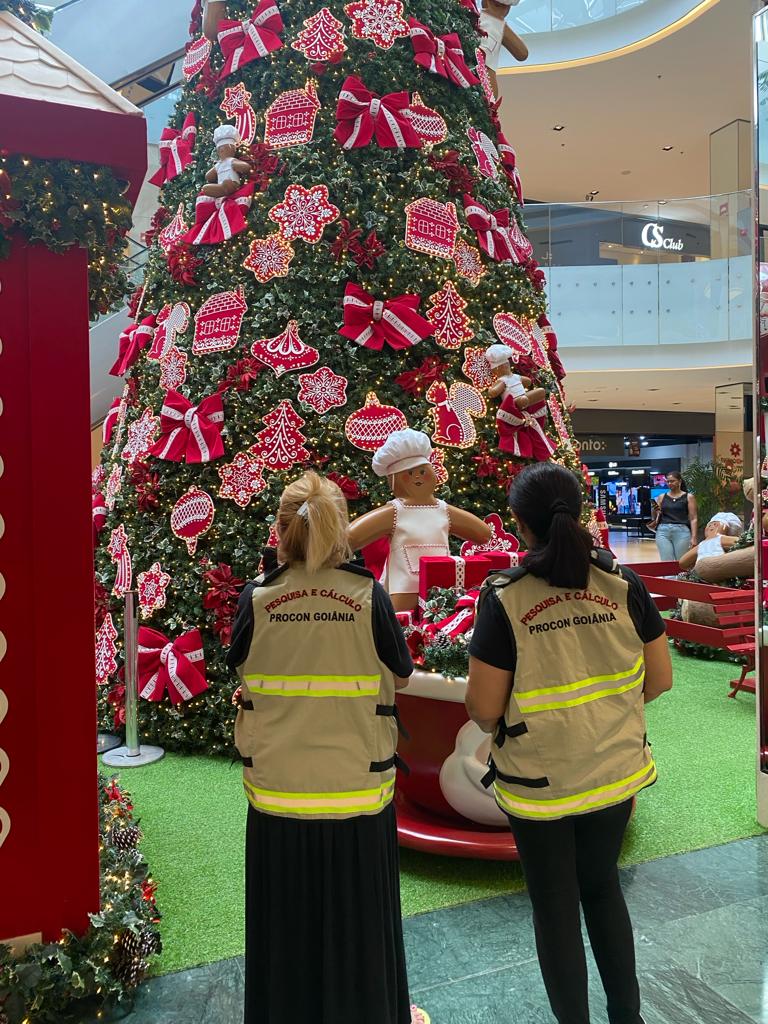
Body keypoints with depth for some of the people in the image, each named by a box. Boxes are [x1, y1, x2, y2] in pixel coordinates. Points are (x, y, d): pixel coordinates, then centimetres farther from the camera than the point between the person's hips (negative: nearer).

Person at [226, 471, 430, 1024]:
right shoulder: (370, 597, -12)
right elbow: (401, 675, -1)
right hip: (357, 791, -1)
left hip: (277, 793, 1)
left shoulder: (257, 599, -9)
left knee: (286, 924, 19)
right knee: (358, 918, 19)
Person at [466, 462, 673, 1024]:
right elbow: (659, 679, -2)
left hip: (538, 781, -3)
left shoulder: (504, 597, -20)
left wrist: (497, 723, 5)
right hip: (613, 772, 4)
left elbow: (483, 708, -17)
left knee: (556, 906, 18)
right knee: (602, 886, 27)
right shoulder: (623, 583, -11)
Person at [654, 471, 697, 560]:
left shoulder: (688, 497, 7)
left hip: (682, 531, -2)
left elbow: (693, 519, 3)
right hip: (663, 531, 2)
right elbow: (655, 518, 18)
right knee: (666, 562, -7)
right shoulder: (662, 497, 14)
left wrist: (693, 537, -7)